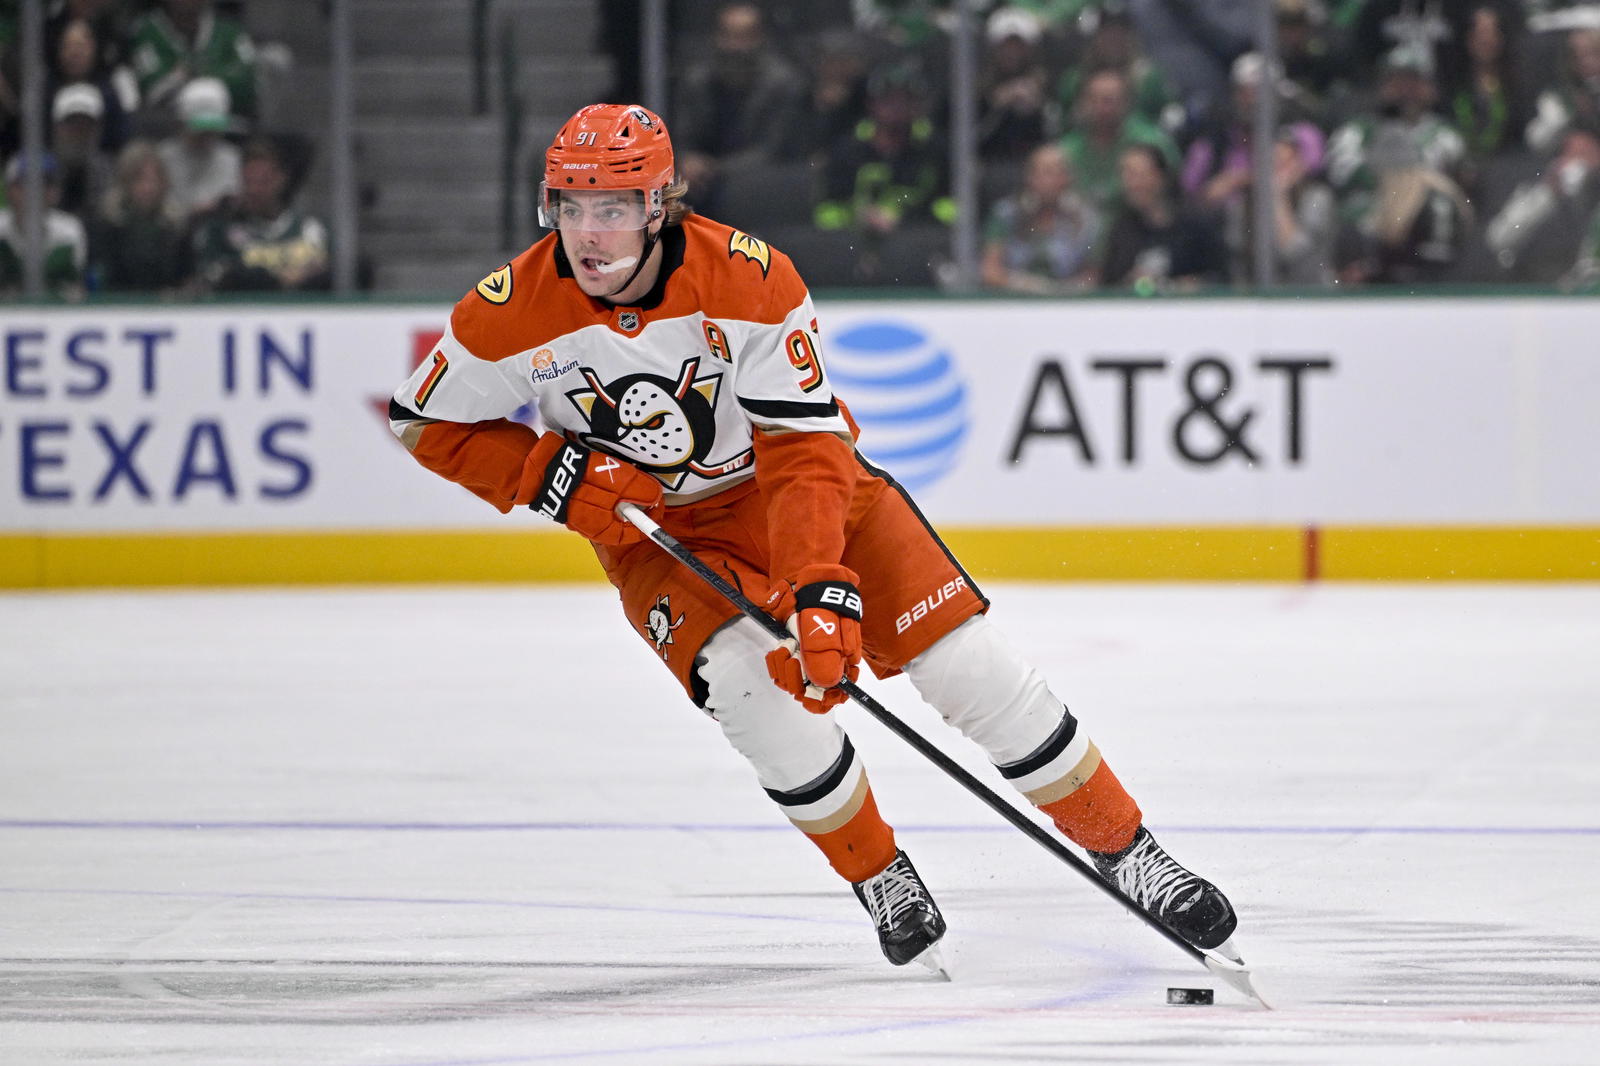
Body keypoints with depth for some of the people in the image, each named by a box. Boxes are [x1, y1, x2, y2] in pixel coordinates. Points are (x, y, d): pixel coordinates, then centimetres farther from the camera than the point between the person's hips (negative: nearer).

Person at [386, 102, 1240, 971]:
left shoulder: (749, 279, -26)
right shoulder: (511, 313, -19)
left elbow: (805, 448, -27)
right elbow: (426, 422, -5)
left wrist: (822, 589, -38)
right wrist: (551, 475, -18)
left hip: (800, 485, -1)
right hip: (656, 531, 1)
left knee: (968, 662, -10)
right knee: (748, 681, -27)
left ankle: (1123, 849, 4)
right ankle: (879, 878, -5)